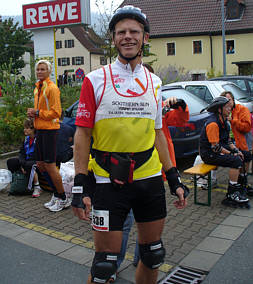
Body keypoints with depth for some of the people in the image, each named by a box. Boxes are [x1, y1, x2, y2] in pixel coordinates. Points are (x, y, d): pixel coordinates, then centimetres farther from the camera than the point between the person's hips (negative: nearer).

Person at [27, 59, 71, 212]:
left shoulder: (52, 88, -12)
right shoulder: (38, 88, 17)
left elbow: (56, 112, -18)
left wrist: (37, 113, -14)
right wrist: (32, 113, 6)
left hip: (49, 129, -10)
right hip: (40, 129, 10)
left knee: (50, 165, -6)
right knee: (41, 164, 13)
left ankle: (63, 199, 8)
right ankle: (58, 193, 25)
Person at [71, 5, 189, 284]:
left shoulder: (154, 83, 9)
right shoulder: (95, 80, -4)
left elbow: (157, 133, 14)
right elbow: (82, 134, -5)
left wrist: (174, 179, 11)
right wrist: (80, 186, -11)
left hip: (150, 180, 4)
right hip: (109, 182, -4)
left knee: (153, 256, 15)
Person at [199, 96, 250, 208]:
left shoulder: (223, 121, 11)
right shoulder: (213, 123, -21)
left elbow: (227, 140, 16)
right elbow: (215, 147, -23)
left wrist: (236, 150, 0)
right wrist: (232, 154, -17)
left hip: (220, 148, 10)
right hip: (209, 154, -10)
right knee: (236, 160, -24)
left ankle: (242, 185, 14)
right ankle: (232, 194, -19)